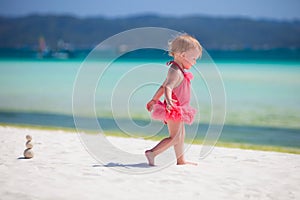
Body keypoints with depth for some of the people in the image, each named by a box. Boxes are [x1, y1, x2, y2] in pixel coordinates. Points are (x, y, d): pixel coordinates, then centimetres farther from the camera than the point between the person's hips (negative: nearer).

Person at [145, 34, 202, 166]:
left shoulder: (176, 70, 13)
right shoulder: (175, 71, -19)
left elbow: (163, 87, 21)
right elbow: (168, 87, -35)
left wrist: (154, 100, 28)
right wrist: (169, 101, -54)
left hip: (177, 110, 11)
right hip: (174, 110, -11)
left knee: (181, 134, 19)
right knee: (174, 137, -11)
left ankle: (181, 160, 29)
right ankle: (152, 153, -11)